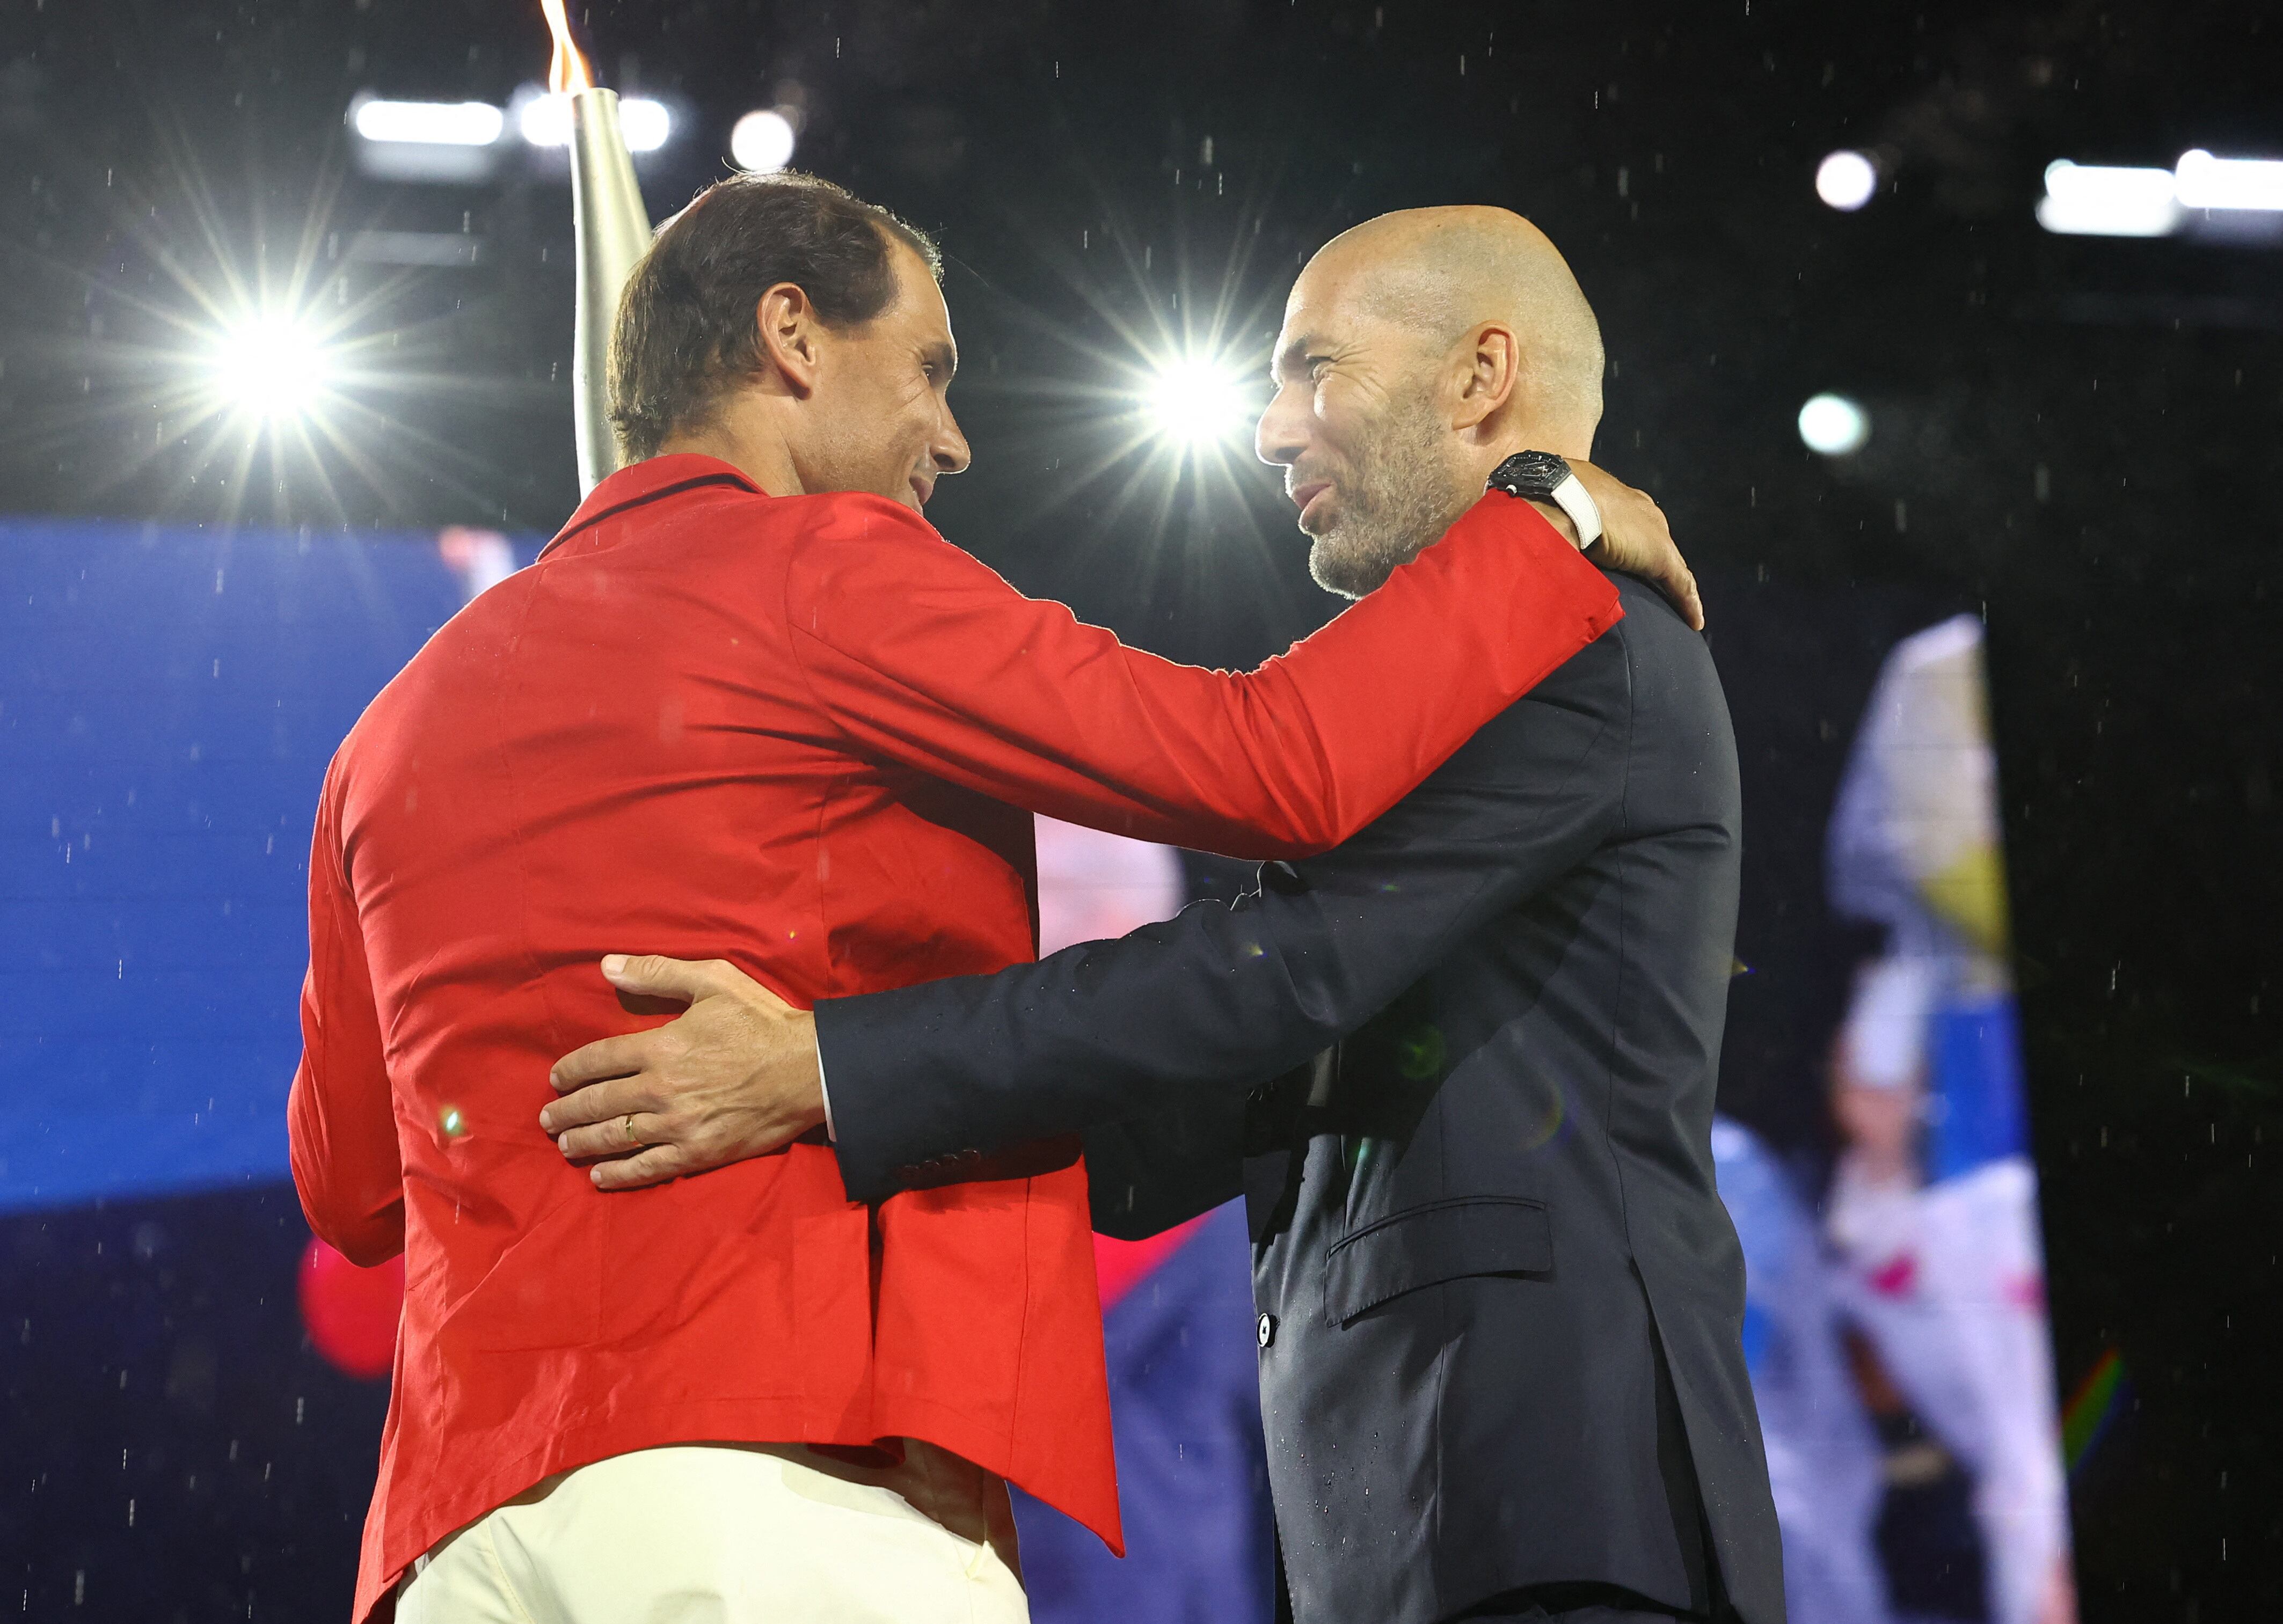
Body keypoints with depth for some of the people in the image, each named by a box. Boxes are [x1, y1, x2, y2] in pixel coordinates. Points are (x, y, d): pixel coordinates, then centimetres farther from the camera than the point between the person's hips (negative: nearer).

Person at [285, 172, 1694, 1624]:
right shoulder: (816, 568, 1)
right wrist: (1549, 523, 8)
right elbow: (1274, 765, -6)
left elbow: (351, 1185, 28)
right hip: (791, 1473, -7)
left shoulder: (404, 722, 22)